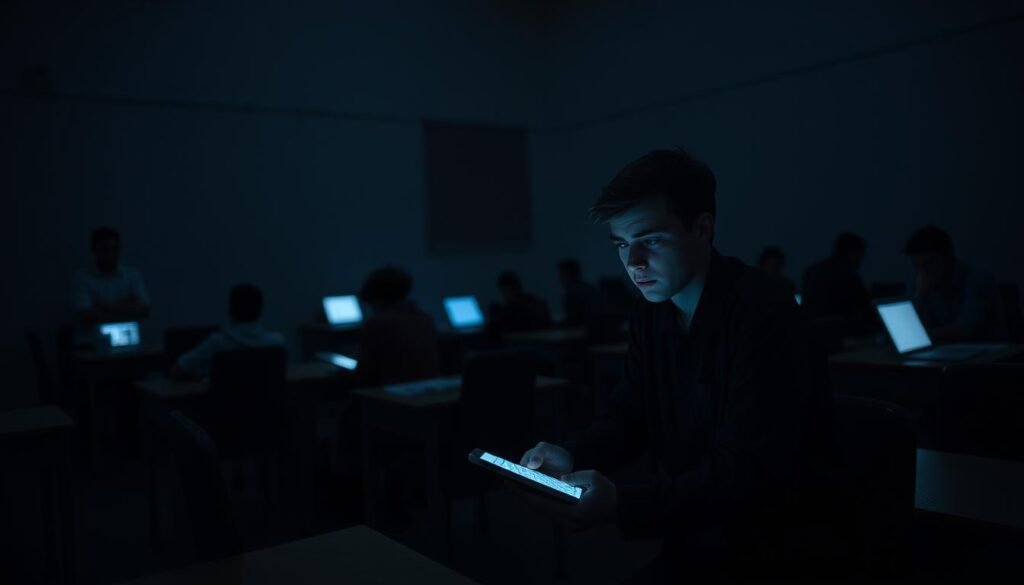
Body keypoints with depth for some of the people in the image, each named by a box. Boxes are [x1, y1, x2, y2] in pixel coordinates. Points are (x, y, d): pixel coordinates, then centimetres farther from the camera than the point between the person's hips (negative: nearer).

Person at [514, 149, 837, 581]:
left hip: (766, 527, -6)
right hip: (688, 506, 6)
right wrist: (573, 457, -15)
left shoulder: (763, 313, -23)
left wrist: (621, 502, -39)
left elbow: (751, 472, -28)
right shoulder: (649, 313, 1)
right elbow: (630, 413, 6)